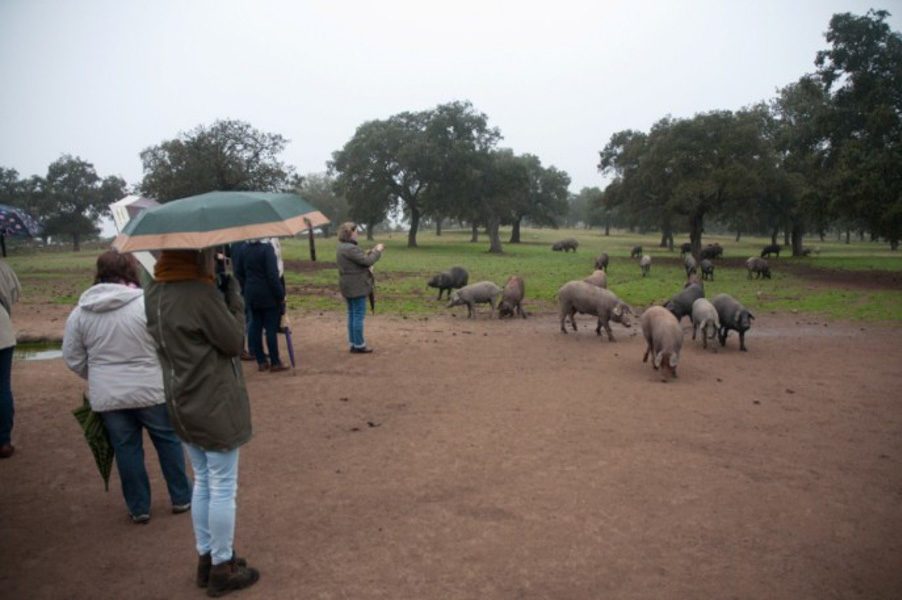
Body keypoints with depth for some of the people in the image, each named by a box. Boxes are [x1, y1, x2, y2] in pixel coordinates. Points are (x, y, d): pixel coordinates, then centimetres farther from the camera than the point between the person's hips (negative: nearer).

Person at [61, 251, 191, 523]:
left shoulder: (79, 313, -1)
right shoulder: (147, 304, -15)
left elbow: (73, 360, 5)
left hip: (107, 396, 3)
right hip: (151, 391, -3)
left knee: (126, 449, 14)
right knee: (168, 441, 14)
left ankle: (138, 508, 25)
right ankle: (181, 498, 26)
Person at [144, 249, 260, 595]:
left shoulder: (154, 293, 3)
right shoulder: (200, 293, -24)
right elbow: (234, 340, -16)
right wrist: (233, 295, -7)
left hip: (183, 405, 8)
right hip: (216, 404, -8)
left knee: (202, 483, 21)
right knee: (223, 488, 6)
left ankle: (206, 558, 34)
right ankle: (222, 569, 20)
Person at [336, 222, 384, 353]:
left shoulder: (343, 247, 13)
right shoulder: (351, 248, -20)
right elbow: (367, 261, -20)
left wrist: (370, 253, 7)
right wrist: (377, 251, -7)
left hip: (349, 287, 10)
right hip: (356, 287, -10)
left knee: (352, 314, 15)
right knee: (359, 315, -3)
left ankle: (353, 343, 22)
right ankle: (358, 345, 2)